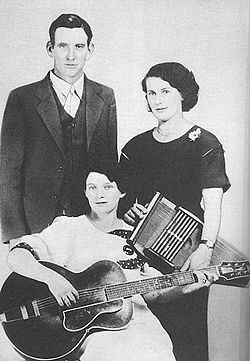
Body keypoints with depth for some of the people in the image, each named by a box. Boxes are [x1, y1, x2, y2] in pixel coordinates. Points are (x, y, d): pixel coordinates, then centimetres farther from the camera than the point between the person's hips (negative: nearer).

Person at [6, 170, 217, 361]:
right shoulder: (68, 229, 2)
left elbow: (154, 292, 16)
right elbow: (16, 257, -9)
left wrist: (191, 284, 1)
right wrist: (52, 278, -25)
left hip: (137, 320, 4)